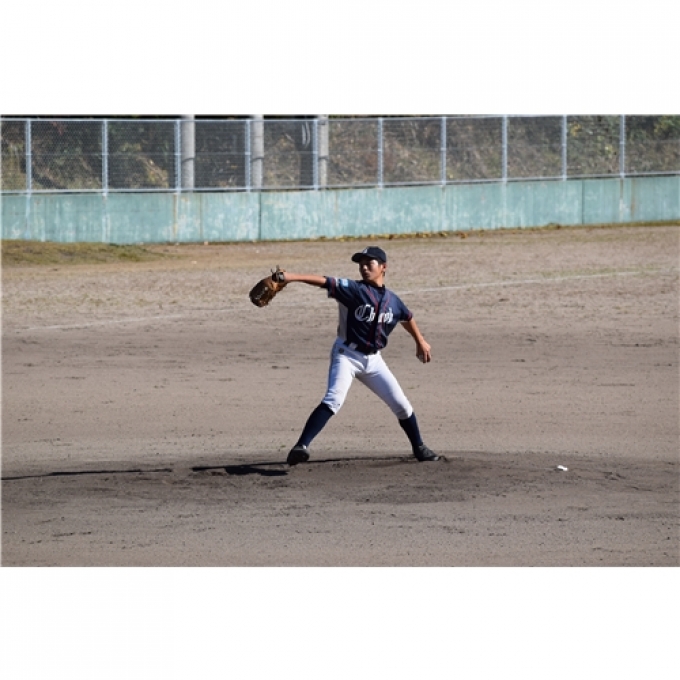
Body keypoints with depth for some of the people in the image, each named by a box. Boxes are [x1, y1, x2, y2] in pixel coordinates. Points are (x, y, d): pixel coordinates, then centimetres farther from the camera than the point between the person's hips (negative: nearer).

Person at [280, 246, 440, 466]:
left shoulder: (392, 301, 2)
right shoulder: (354, 290, -13)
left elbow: (407, 317, 24)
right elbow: (324, 282, -27)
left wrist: (420, 342, 37)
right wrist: (293, 277, -40)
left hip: (373, 360, 5)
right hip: (347, 355, -5)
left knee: (401, 404, 8)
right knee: (333, 400, -25)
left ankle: (419, 448, 31)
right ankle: (301, 446, -32)